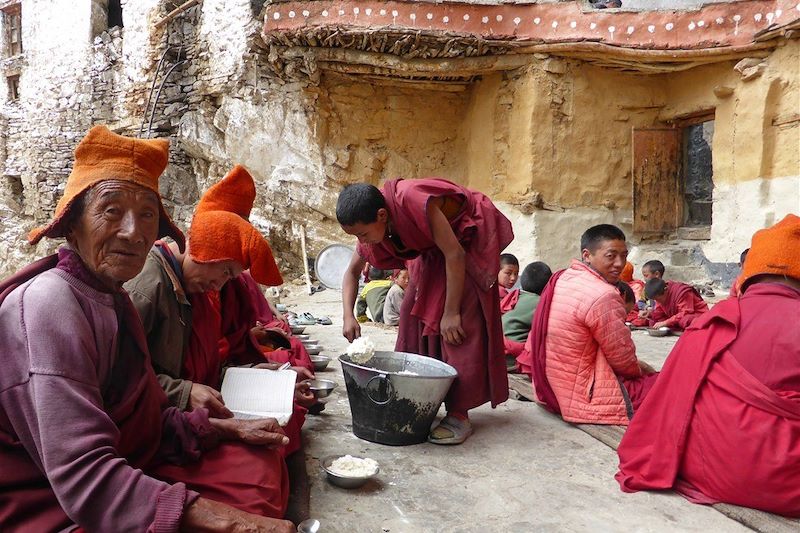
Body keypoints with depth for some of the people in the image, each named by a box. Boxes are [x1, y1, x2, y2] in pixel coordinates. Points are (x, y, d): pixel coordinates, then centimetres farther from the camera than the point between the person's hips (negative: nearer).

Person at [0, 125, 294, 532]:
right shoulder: (50, 304, -22)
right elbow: (84, 478, -29)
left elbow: (144, 419, 7)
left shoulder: (111, 300, 4)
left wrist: (229, 428, 1)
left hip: (123, 480, 8)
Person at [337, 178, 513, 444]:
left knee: (460, 326, -15)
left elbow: (455, 254, -30)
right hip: (434, 249, 7)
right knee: (414, 312, 0)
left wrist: (451, 313, -26)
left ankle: (459, 415, -11)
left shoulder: (415, 203, -37)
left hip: (468, 239, -7)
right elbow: (352, 272, 0)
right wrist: (348, 316, -15)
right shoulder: (370, 223, -13)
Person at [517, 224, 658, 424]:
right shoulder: (602, 296, -23)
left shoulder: (560, 279, 5)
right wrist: (640, 369, 10)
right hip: (585, 400, -9)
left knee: (647, 374, 19)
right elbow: (623, 358, -14)